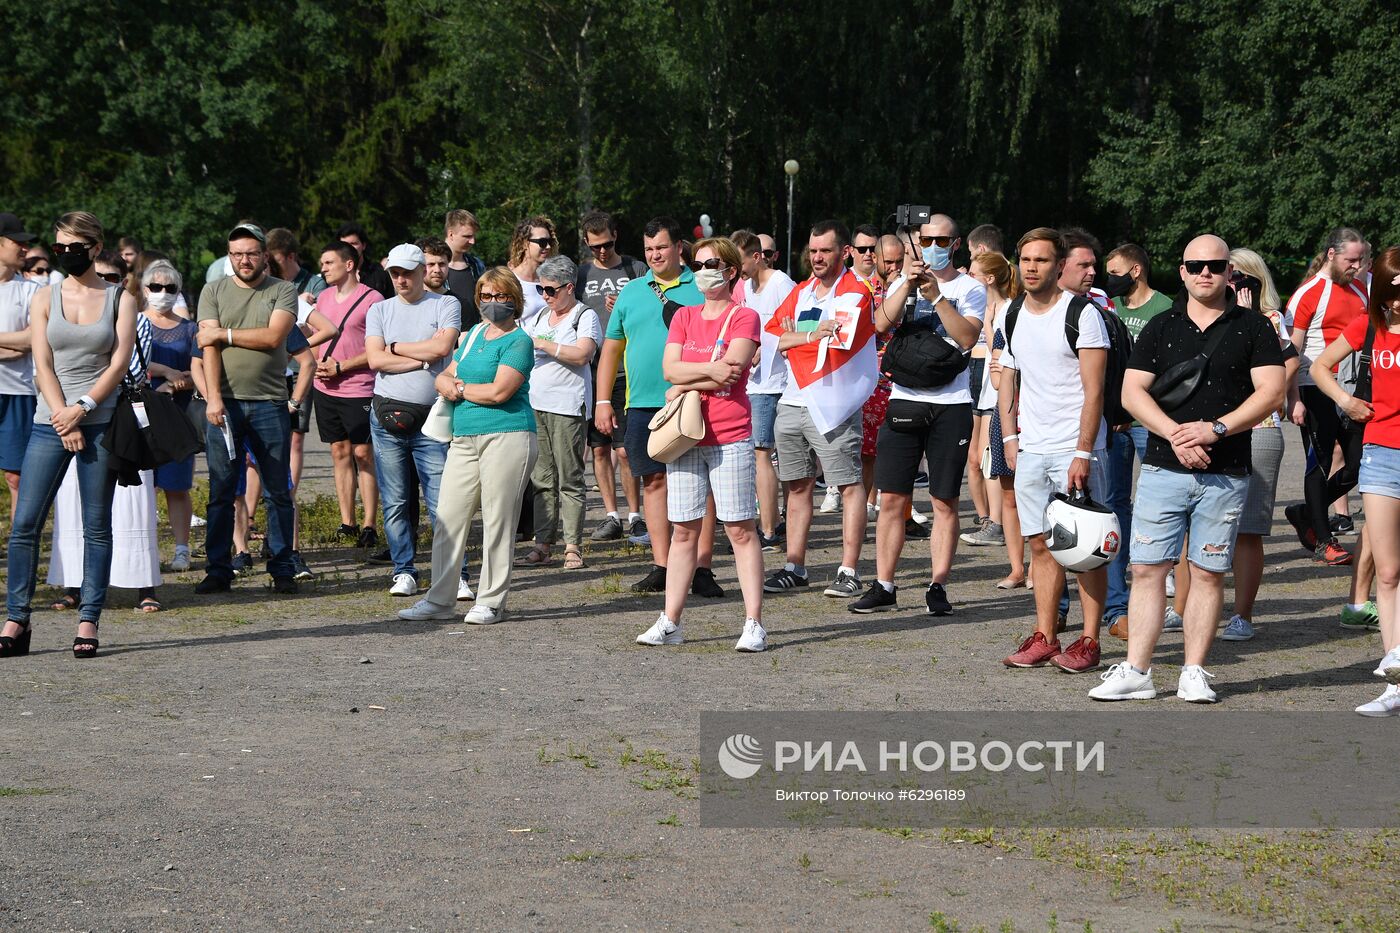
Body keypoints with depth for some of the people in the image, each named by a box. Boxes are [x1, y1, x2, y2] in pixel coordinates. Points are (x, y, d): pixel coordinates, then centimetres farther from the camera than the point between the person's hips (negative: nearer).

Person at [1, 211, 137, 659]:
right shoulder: (45, 298, 10)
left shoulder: (120, 299, 7)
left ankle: (88, 624, 3)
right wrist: (65, 422, -9)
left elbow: (119, 363, -1)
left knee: (96, 527, 0)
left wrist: (82, 408, -12)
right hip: (50, 422, 1)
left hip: (101, 421, -1)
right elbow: (42, 364, 2)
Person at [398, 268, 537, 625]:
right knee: (447, 519, 3)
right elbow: (444, 377, 23)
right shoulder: (475, 334, 20)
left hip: (507, 437, -7)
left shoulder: (518, 341, -4)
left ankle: (491, 602, 4)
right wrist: (450, 384, -2)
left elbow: (499, 391, -15)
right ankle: (439, 599, 8)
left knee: (497, 522, -2)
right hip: (465, 439, 7)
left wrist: (460, 388, 0)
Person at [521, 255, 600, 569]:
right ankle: (542, 544, 7)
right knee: (541, 478, 5)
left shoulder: (585, 316, -2)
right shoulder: (540, 317, 19)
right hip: (536, 404, 6)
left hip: (568, 407, -6)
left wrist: (541, 343, -15)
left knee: (569, 478, -5)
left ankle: (573, 546, -3)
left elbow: (582, 354, -16)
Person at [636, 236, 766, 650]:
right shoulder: (684, 317, 15)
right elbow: (670, 369, 2)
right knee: (683, 530, 7)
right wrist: (710, 370, -12)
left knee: (740, 528, -3)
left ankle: (754, 624, -2)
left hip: (730, 438, -5)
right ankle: (669, 623, 9)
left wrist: (686, 386, -6)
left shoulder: (744, 317, 0)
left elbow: (732, 370, -14)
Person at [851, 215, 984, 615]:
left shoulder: (970, 288, 4)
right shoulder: (903, 284, 11)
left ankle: (938, 587, 7)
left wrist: (936, 295, -16)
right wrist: (908, 283, -16)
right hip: (904, 400, 2)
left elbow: (967, 337, -12)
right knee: (892, 498, 1)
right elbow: (882, 323, -7)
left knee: (945, 502, 2)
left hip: (950, 405, -2)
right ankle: (883, 586, 7)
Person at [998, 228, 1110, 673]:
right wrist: (1010, 437, 9)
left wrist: (1082, 453, -17)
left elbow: (1094, 391, -12)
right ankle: (1044, 637, 12)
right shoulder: (1013, 317, 10)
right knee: (1041, 545, 8)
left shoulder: (1082, 313, -9)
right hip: (1030, 449, 6)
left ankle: (1089, 641, 0)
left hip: (1075, 449, -6)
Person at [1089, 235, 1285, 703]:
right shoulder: (1160, 328, 10)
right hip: (1162, 468, 1)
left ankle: (1194, 672, 10)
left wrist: (1216, 429, -15)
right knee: (1147, 569, -2)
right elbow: (1132, 392, 3)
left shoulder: (1254, 327, 5)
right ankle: (1136, 672, 2)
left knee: (1208, 573, 3)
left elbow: (1271, 391, -4)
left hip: (1225, 473, -1)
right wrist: (1175, 435, -12)